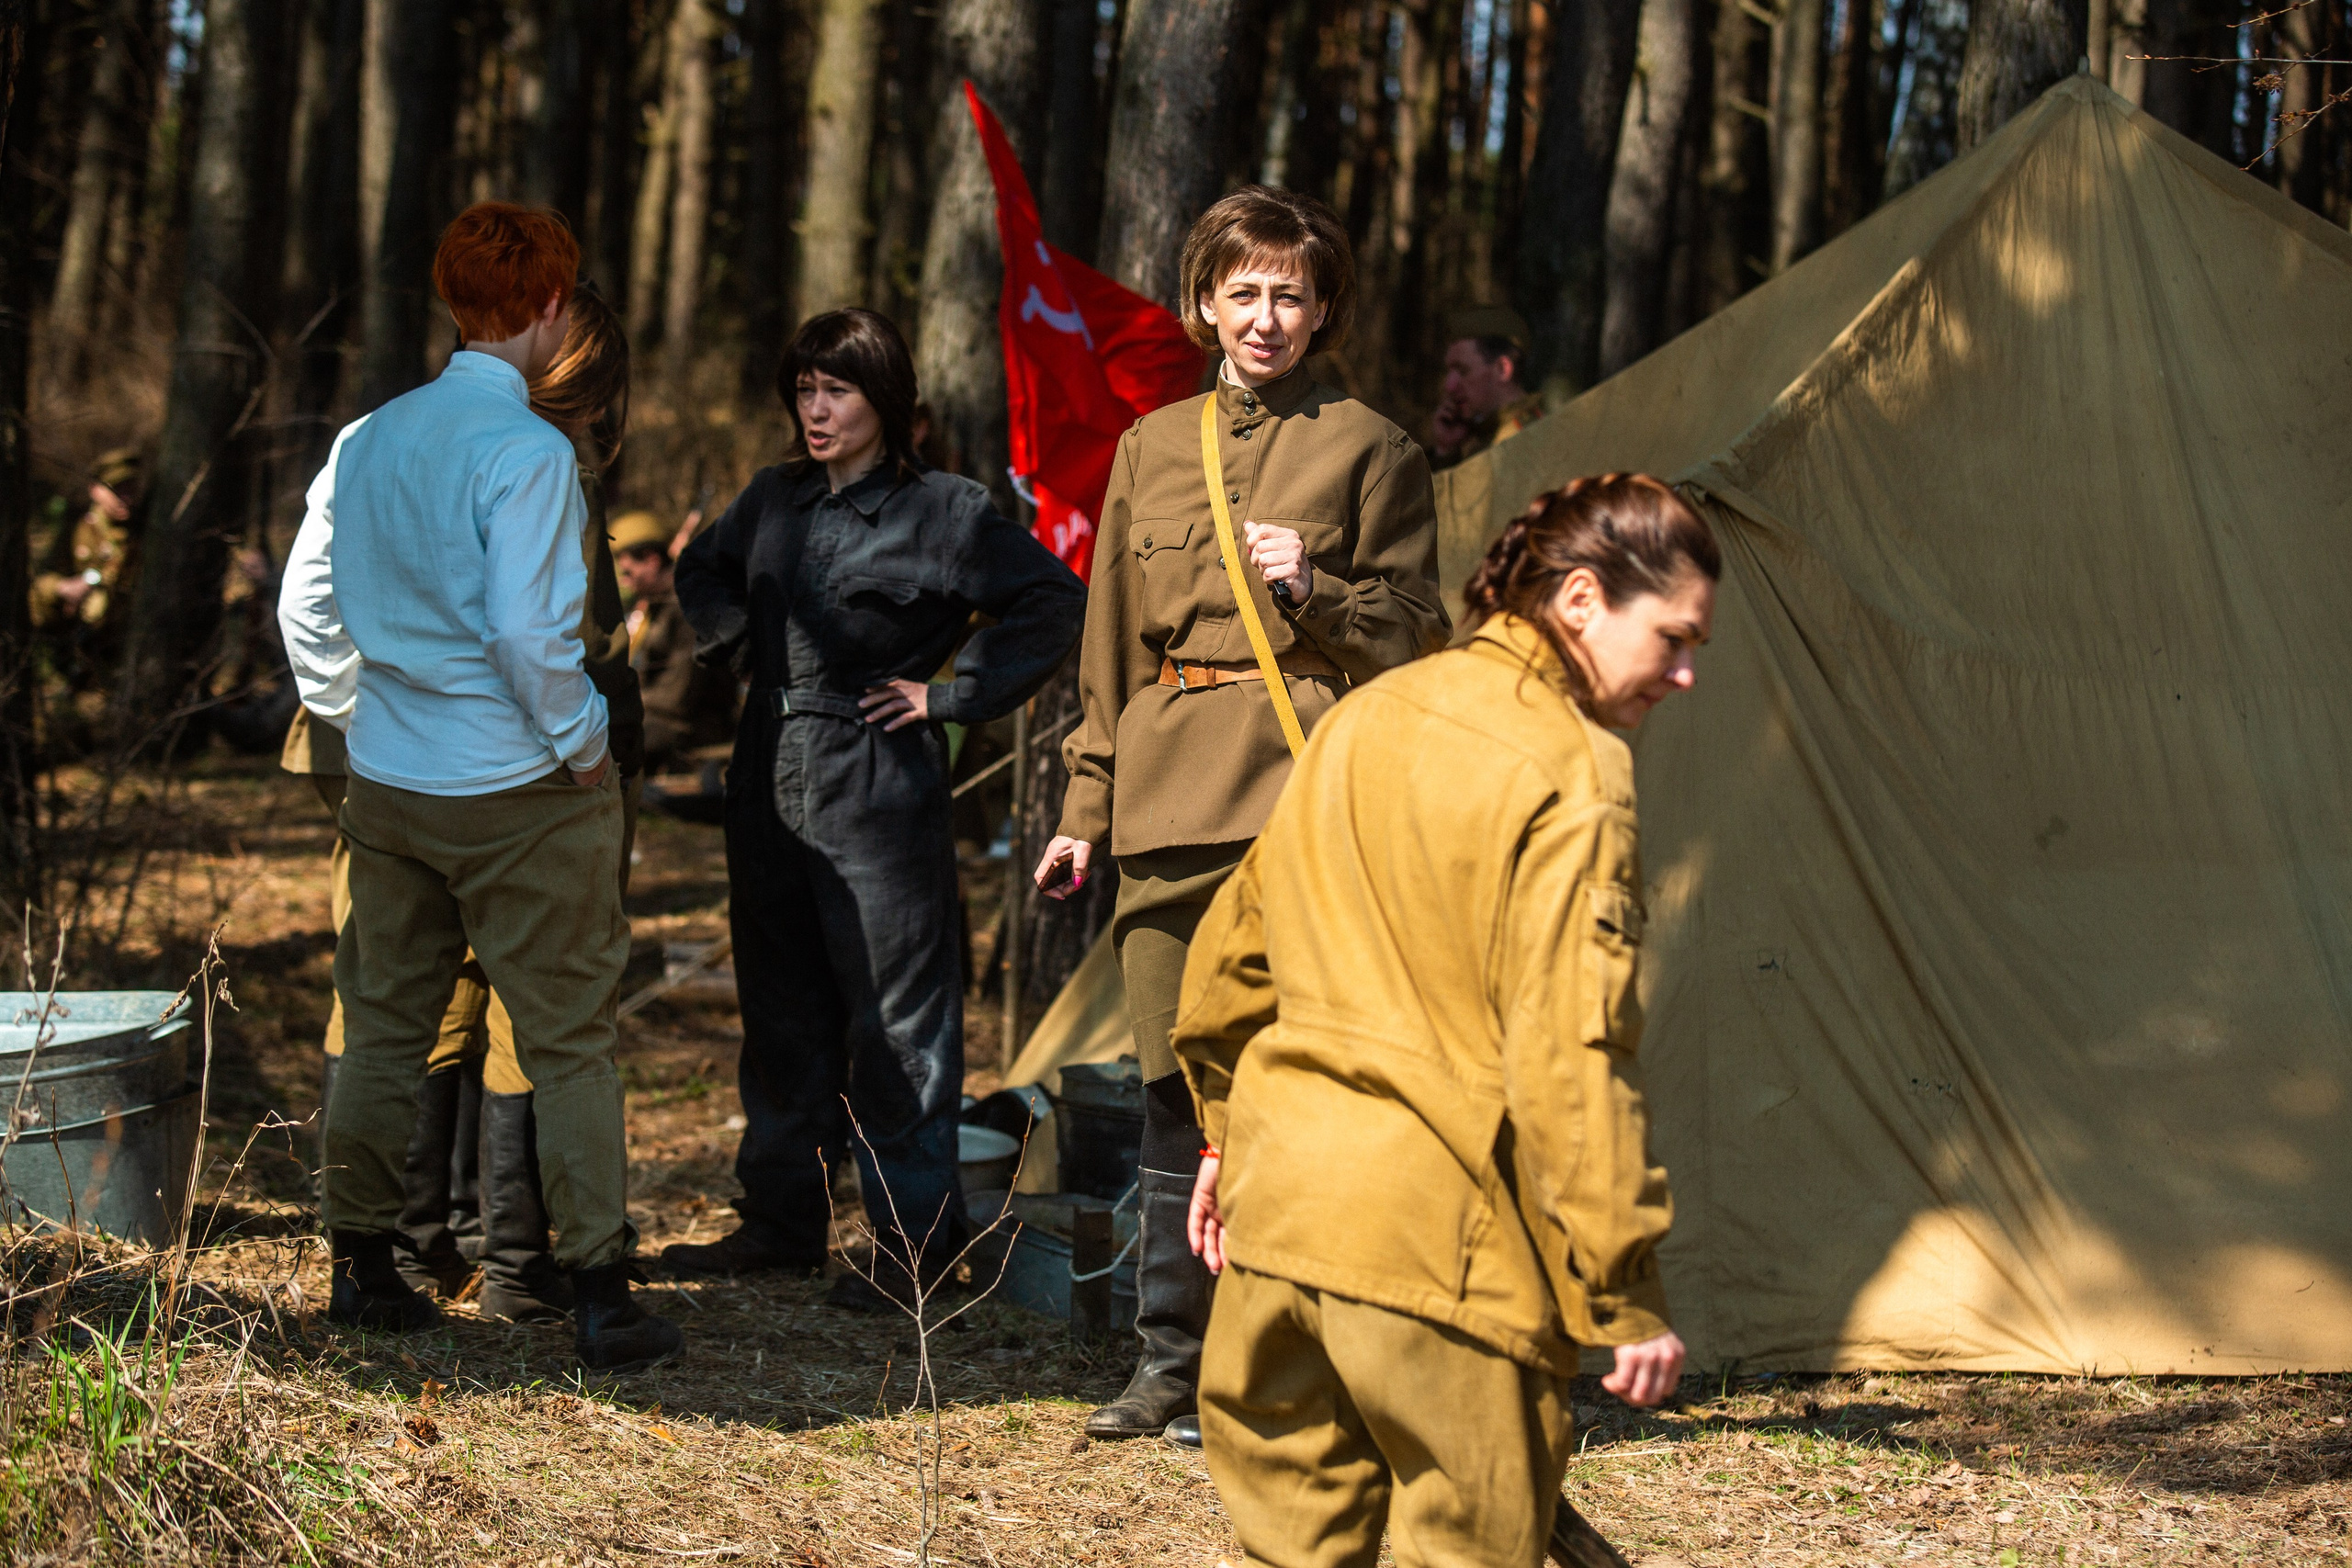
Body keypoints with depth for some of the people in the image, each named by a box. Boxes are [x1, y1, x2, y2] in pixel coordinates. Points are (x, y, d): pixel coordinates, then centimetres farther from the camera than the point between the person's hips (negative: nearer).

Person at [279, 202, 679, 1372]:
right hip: (517, 789, -6)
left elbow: (304, 605, 10)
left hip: (386, 782, 6)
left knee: (383, 1026, 15)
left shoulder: (369, 440, 4)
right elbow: (526, 632, -22)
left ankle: (361, 1269, 22)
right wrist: (583, 743, -8)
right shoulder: (526, 451, -17)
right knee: (568, 1042, 0)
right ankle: (601, 1297, 0)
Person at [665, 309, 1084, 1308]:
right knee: (780, 1010, 13)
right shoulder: (774, 501, 10)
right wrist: (741, 650, 12)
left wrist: (952, 693, -9)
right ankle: (780, 1220, 24)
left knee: (896, 1019, -3)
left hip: (878, 786, -6)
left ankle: (915, 1245, 3)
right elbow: (701, 571, 28)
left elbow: (1054, 600, -9)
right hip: (770, 783, 6)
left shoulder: (941, 512, -7)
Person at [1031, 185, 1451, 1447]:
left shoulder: (1367, 450, 4)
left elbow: (1412, 635, 5)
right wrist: (1088, 803, 15)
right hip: (1169, 795, 4)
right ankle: (1172, 1358, 14)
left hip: (1299, 785, -4)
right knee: (1175, 1082, 6)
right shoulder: (1152, 450, 15)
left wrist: (1316, 593, -13)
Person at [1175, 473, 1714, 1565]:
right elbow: (1570, 1052, -17)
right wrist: (1627, 1297, -13)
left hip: (1280, 1199, 8)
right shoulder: (1570, 773, -11)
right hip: (1439, 1245, -7)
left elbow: (1235, 946, 22)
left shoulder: (1364, 719, 13)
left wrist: (1228, 1134, 33)